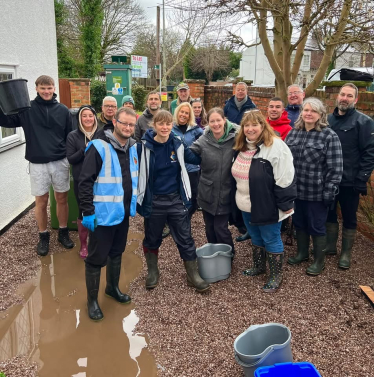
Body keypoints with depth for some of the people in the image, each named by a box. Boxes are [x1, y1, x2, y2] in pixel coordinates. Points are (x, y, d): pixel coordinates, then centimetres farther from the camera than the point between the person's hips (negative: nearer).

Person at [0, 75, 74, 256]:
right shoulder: (27, 109, -1)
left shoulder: (63, 110, 2)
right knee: (41, 201, 7)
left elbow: (70, 136, 6)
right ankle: (43, 237, 23)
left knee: (62, 199, 10)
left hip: (60, 162, 1)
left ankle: (63, 233, 27)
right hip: (38, 164, -1)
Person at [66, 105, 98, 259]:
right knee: (83, 212, 6)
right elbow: (70, 159, -7)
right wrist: (85, 150, -21)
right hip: (81, 180, -1)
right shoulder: (73, 136, -3)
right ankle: (83, 245, 24)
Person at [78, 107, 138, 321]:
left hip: (124, 212, 7)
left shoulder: (133, 147, 4)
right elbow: (85, 182, -17)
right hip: (103, 213, -6)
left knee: (117, 252, 21)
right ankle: (92, 300, 21)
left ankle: (113, 288, 40)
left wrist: (135, 202, 17)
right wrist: (88, 212, -19)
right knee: (97, 257, 4)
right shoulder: (99, 147, -17)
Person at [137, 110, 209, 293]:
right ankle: (152, 272, 36)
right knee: (152, 239, 15)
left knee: (185, 238, 7)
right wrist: (138, 199, -11)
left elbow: (196, 158, 12)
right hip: (153, 202, -2)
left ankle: (193, 275, 22)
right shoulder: (144, 146, -11)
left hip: (176, 200, 2)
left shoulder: (177, 144, -1)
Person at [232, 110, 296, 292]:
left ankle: (275, 276, 22)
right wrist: (239, 198, 18)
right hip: (247, 206, 7)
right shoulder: (241, 147, 6)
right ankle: (258, 266, 41)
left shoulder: (276, 146, -19)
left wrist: (286, 204, -18)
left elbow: (284, 179, -20)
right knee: (255, 237, 22)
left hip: (267, 206, -7)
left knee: (271, 239, 6)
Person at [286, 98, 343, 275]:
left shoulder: (329, 136, -12)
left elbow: (335, 168, -14)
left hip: (316, 193, -5)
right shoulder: (293, 133, 4)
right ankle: (302, 252, 40)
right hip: (295, 190, 5)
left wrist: (329, 193, -16)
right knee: (298, 223, 19)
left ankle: (319, 261, 28)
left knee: (316, 227, 9)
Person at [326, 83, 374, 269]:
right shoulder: (328, 119, 7)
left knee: (349, 218, 9)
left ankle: (346, 253, 24)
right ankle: (330, 246, 33)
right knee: (329, 213, 16)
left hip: (350, 182, -4)